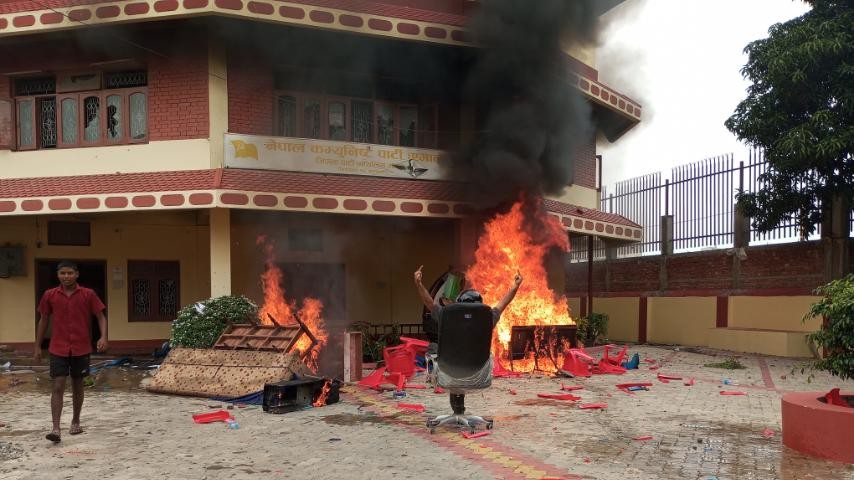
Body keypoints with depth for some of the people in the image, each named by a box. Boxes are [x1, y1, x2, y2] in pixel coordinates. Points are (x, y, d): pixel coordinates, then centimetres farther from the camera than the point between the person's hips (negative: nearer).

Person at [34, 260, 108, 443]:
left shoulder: (88, 294, -4)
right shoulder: (49, 295, 0)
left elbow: (101, 316, -1)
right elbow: (43, 320, 9)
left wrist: (103, 336, -17)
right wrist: (37, 347, 10)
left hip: (81, 349, 0)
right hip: (58, 349, 0)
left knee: (77, 385, 12)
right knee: (58, 387, -7)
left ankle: (75, 421, 28)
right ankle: (55, 429, -8)